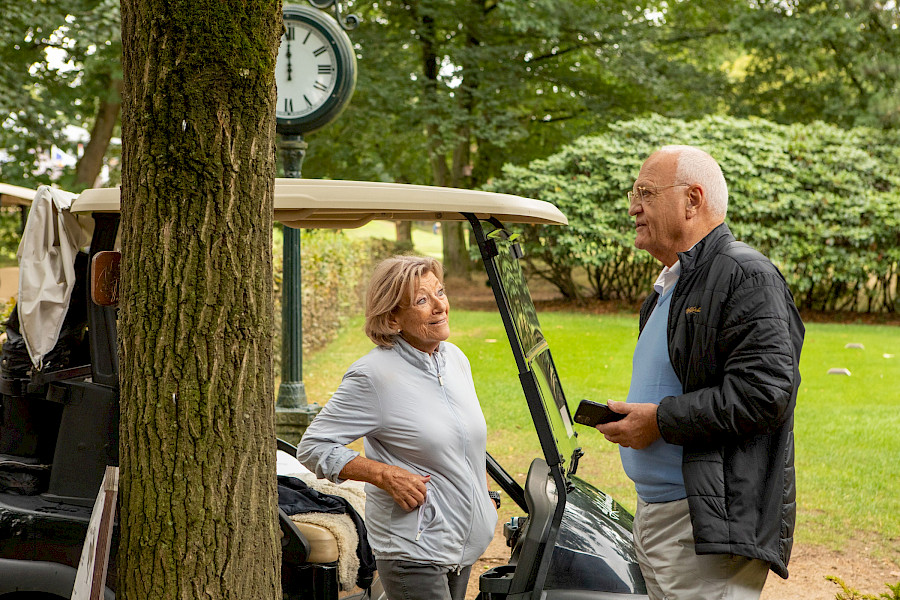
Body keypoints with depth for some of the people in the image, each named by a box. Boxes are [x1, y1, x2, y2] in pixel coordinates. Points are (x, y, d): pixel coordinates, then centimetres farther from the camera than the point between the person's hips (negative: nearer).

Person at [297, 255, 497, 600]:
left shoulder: (456, 358, 7)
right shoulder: (373, 375, -16)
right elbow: (314, 447, -13)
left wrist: (482, 491, 14)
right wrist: (386, 475, -21)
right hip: (412, 551, -7)